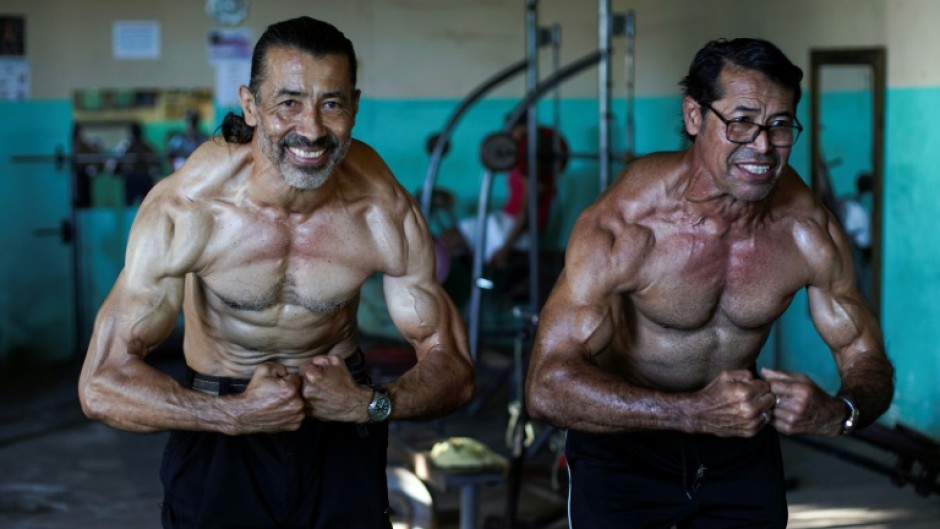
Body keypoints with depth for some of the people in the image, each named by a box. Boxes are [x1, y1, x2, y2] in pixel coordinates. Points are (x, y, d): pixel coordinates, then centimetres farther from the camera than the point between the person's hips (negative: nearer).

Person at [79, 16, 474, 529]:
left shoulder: (385, 213, -19)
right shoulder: (185, 210, -26)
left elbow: (452, 369, -10)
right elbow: (102, 384, -25)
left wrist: (367, 405, -28)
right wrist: (238, 415, -35)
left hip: (342, 420, 2)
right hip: (219, 427, -2)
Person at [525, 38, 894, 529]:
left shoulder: (808, 231, -18)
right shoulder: (623, 224, -29)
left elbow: (869, 364, -7)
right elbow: (546, 386, -34)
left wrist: (835, 413, -32)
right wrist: (694, 412, -45)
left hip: (741, 448, 4)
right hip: (623, 442, -3)